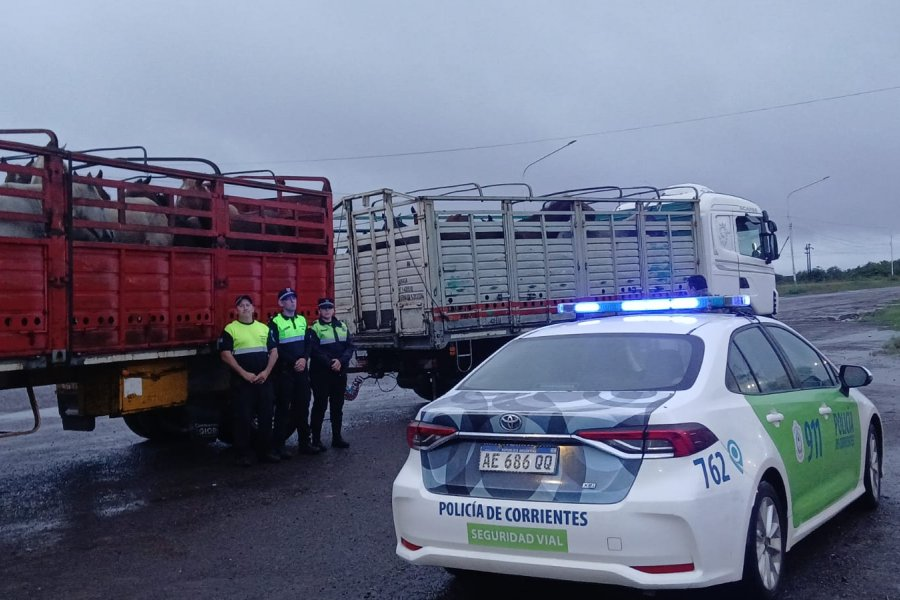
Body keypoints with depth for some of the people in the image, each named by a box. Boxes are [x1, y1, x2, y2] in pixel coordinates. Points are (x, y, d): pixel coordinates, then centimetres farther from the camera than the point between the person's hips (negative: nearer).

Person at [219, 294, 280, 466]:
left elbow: (274, 352, 9)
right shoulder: (230, 329, -1)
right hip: (241, 380, -4)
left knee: (266, 416, 6)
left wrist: (266, 372, -6)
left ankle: (265, 451, 16)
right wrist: (244, 373, -15)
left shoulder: (264, 328, 12)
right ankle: (243, 454, 6)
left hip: (263, 380, 4)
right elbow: (225, 355, -9)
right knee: (243, 417, -2)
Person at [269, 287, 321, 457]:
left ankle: (304, 443, 13)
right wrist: (294, 362, -15)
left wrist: (304, 359, -7)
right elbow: (275, 349, -11)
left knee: (302, 406, 7)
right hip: (284, 371, -6)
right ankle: (278, 444, 1)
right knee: (283, 408, -5)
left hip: (302, 370, 6)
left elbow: (308, 343, 11)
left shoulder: (302, 320, 14)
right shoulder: (275, 322, -6)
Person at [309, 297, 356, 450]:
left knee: (337, 406, 10)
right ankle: (316, 439, 1)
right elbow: (315, 351, -14)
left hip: (340, 373, 5)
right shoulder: (314, 328, -3)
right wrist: (330, 364, -21)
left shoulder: (342, 327, 12)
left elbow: (350, 347, 3)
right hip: (321, 373, -5)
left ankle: (337, 437, 18)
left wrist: (340, 361, -14)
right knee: (320, 406, -4)